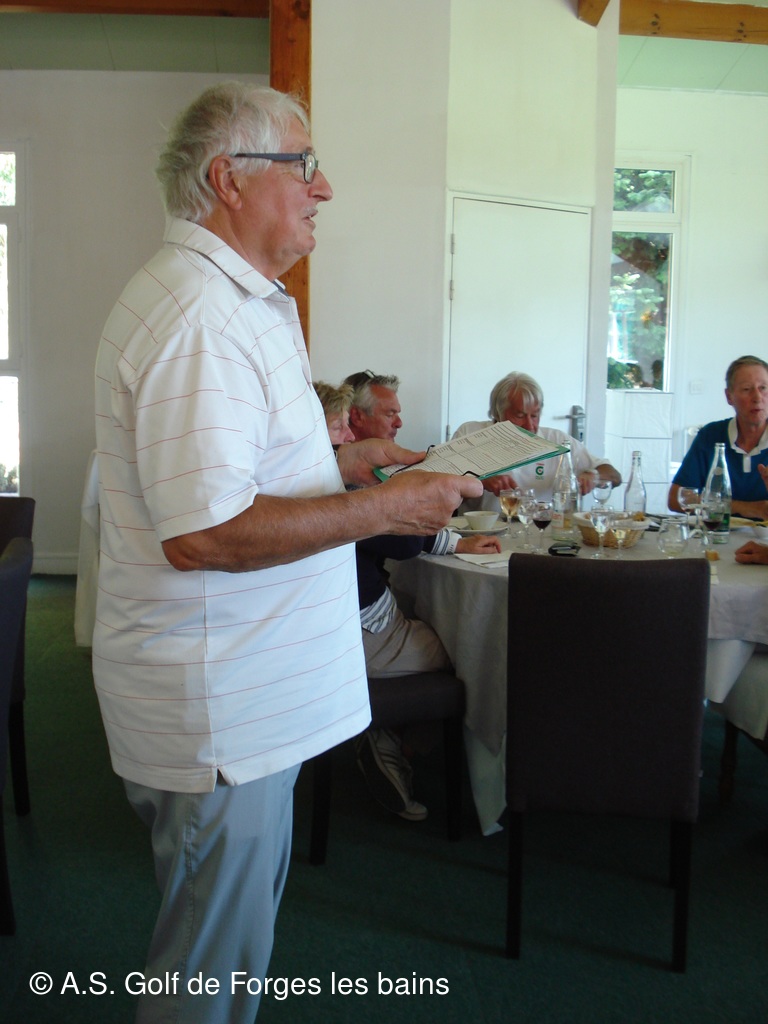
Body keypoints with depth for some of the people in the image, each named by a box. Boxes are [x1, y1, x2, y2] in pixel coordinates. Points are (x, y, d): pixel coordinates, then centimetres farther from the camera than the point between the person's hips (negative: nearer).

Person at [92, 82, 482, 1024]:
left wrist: (337, 460, 13)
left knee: (240, 925, 26)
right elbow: (201, 532, -30)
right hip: (215, 709, -11)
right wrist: (380, 508, -22)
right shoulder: (201, 316, -23)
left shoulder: (234, 299, 15)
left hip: (245, 696, 11)